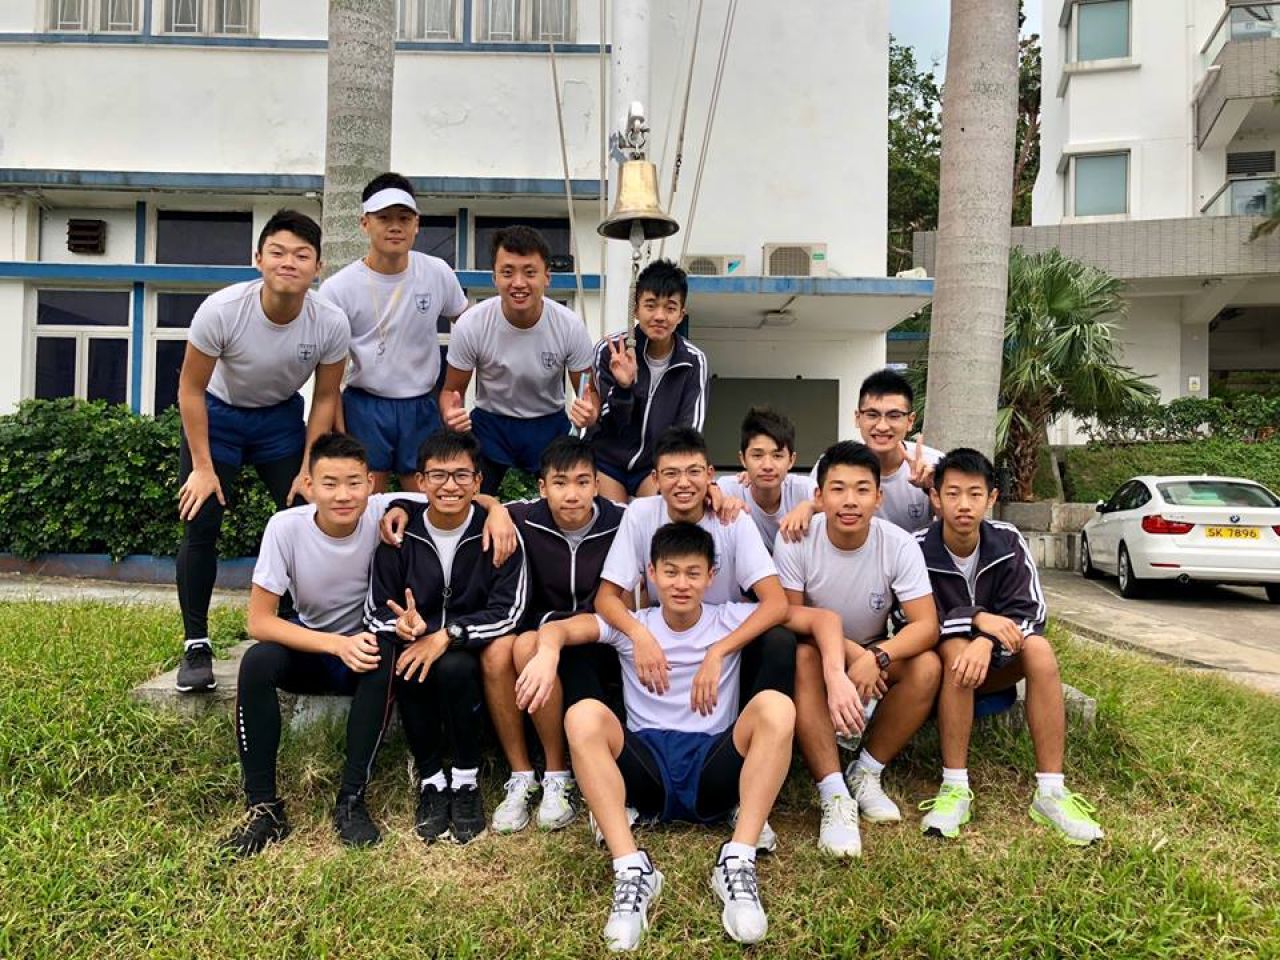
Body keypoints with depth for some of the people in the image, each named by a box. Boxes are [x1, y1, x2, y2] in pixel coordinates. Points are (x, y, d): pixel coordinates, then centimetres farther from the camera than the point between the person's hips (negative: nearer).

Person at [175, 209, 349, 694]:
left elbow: (324, 399, -9)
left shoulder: (331, 323, -23)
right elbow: (191, 388, -17)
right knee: (200, 528, -8)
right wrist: (202, 467, -16)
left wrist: (308, 470, -11)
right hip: (217, 415, -1)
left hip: (281, 417, 2)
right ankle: (196, 644, 8)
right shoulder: (221, 310, -29)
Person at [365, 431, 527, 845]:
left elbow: (508, 612, -15)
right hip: (415, 644, 2)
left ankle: (466, 781, -11)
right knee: (405, 669, -30)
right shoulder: (400, 534, -5)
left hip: (473, 651, -2)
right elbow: (375, 612, -2)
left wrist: (446, 635, -27)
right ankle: (431, 780, -9)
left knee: (453, 667, -33)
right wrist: (402, 625, -26)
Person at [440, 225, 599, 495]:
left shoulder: (570, 326, -18)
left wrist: (590, 414, -32)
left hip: (550, 423, 1)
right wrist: (451, 415, -30)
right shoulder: (471, 325, -18)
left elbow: (589, 392, -7)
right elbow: (452, 390, -6)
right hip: (490, 422, 0)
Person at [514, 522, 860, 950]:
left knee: (776, 706, -26)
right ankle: (633, 871, -28)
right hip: (646, 769, 0)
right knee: (583, 716, -27)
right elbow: (557, 627, -6)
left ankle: (737, 863, -25)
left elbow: (823, 619, 0)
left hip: (713, 771, 0)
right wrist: (547, 653, -32)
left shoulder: (732, 619, 5)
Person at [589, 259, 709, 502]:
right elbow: (611, 426, -15)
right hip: (607, 457, 0)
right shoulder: (609, 351, -14)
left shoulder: (694, 362, -11)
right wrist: (623, 387, -35)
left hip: (657, 462, 1)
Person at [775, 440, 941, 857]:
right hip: (815, 654, -2)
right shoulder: (795, 540, -20)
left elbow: (926, 625, -21)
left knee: (927, 666, -27)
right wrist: (844, 649, -31)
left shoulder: (899, 545, -17)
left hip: (874, 655, 2)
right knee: (804, 657, -36)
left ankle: (865, 774, -8)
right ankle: (834, 796, -31)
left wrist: (876, 657, -40)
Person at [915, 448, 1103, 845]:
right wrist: (976, 618, -34)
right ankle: (955, 789, -31)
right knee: (954, 647, -34)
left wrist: (988, 642, -34)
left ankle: (1051, 793, -26)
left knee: (1039, 647, -25)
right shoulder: (918, 549, -18)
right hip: (939, 663, -3)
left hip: (995, 663, 3)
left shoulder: (1008, 542, -8)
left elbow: (1030, 613, -15)